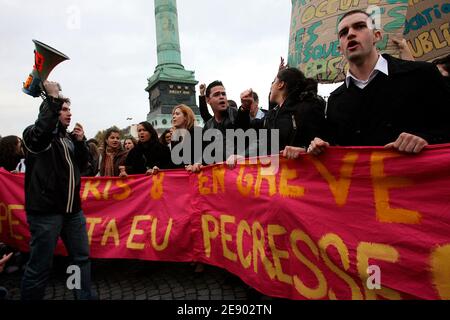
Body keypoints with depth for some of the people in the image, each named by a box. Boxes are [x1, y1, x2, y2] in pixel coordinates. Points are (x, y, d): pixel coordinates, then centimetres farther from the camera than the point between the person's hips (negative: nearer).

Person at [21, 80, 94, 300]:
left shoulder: (68, 137, 15)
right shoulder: (35, 134, -5)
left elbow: (83, 164, 18)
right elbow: (42, 131, -29)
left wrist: (80, 141, 3)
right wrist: (53, 98, -23)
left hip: (72, 209, 7)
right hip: (46, 210, -7)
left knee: (82, 258, 13)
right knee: (40, 266, 0)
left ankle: (85, 297, 27)